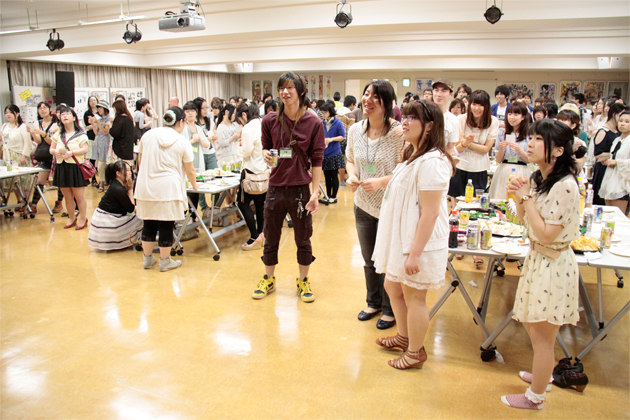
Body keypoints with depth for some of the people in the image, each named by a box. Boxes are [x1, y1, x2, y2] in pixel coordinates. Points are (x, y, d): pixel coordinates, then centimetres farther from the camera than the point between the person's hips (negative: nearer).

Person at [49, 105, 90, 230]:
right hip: (61, 168, 5)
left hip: (76, 168, -5)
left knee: (79, 196, -1)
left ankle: (83, 219, 12)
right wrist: (55, 152, -9)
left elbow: (85, 149, -12)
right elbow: (51, 149, 14)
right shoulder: (57, 135, 13)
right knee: (67, 197, 12)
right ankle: (72, 218, 26)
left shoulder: (80, 134, -3)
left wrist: (71, 152, -26)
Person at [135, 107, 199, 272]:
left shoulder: (148, 135, 6)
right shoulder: (183, 142, -3)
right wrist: (195, 186, 22)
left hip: (146, 186, 4)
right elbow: (190, 171, 4)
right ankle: (165, 261, 14)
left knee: (149, 223, 13)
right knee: (166, 225, 4)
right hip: (169, 188, -4)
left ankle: (147, 258, 25)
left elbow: (140, 162, 16)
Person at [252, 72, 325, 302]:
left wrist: (315, 191, -10)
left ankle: (303, 281, 29)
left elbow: (317, 160, -5)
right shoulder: (270, 120, -2)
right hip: (276, 187, 2)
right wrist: (266, 155, -12)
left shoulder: (313, 123, -7)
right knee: (270, 238, 14)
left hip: (301, 188, -2)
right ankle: (268, 279, 33)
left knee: (303, 239, 10)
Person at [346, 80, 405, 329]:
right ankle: (373, 302, 42)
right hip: (364, 205, 6)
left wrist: (380, 182, -27)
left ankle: (390, 310, 30)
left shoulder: (399, 133, -18)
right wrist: (351, 176, -6)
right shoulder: (355, 130, 0)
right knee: (369, 260, 20)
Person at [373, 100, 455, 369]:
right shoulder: (413, 156, 11)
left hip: (419, 243, -10)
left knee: (413, 297, 6)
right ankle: (404, 336, 42)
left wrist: (415, 253, -24)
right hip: (400, 237, 10)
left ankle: (415, 352, 26)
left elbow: (430, 213, -25)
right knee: (392, 286, 21)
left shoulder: (431, 162, -23)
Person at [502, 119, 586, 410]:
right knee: (531, 323, 23)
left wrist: (527, 197, -21)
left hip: (553, 265, -9)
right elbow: (526, 221, 12)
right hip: (537, 259, 9)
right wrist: (520, 197, -6)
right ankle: (543, 374, 46)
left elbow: (546, 235, -25)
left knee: (542, 336, 6)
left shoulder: (565, 186, -24)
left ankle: (535, 397, 25)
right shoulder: (539, 178, 3)